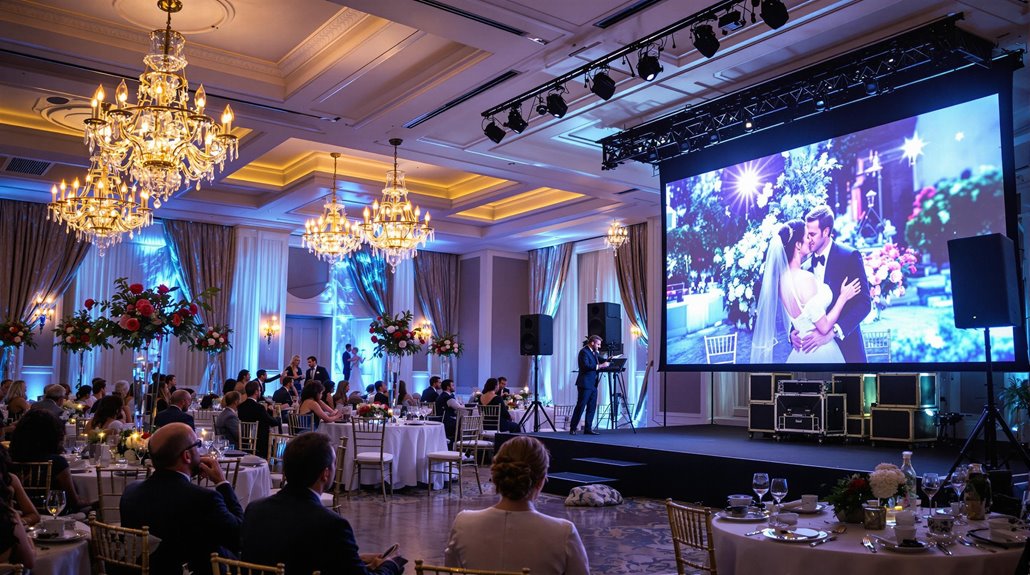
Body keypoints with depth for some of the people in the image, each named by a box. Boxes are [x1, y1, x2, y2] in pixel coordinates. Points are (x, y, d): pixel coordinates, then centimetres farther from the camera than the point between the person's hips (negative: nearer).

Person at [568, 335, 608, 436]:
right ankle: (572, 428, 0)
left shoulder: (594, 352, 16)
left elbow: (600, 360, 25)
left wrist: (607, 361, 7)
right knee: (580, 407, -6)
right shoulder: (584, 352, -13)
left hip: (593, 385, 9)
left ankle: (588, 428, 13)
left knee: (592, 407, 8)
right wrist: (600, 366, -26)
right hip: (585, 384, -9)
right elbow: (586, 366, -24)